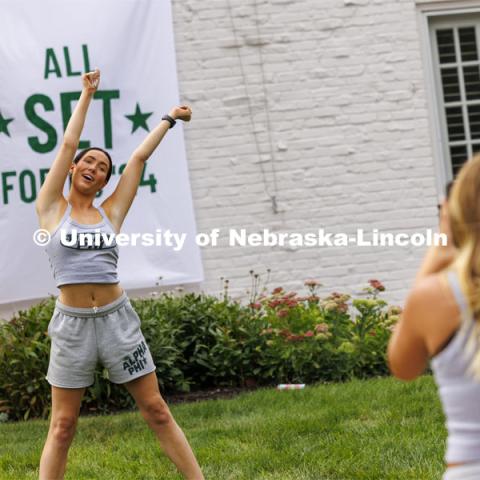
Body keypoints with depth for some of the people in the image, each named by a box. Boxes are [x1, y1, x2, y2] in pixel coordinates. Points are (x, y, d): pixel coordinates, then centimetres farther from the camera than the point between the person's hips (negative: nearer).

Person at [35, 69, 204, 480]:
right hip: (72, 323, -2)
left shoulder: (110, 212, 9)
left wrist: (169, 120, 22)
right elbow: (67, 144, 1)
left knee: (156, 411, 6)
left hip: (117, 318, 2)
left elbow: (140, 156, 13)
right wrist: (87, 94, 7)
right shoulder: (52, 208, 3)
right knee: (62, 427, 2)